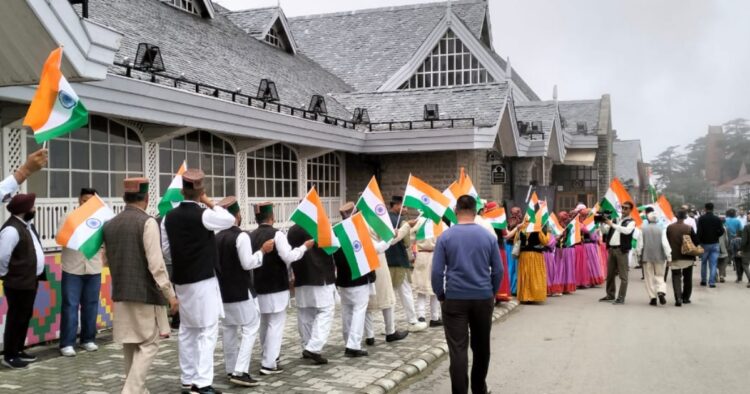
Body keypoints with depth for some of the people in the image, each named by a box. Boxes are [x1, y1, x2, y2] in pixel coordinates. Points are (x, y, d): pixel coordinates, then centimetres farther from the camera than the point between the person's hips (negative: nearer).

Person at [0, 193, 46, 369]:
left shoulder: (27, 224, 10)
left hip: (30, 280, 9)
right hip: (18, 283, -9)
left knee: (25, 317, 17)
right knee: (16, 319, 0)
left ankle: (18, 350, 28)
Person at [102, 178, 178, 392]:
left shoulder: (109, 224, 6)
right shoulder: (147, 222, -14)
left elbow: (107, 260, 17)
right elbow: (156, 264, -18)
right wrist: (170, 294, -13)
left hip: (121, 294, 7)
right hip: (145, 294, -7)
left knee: (130, 345, 15)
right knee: (148, 345, 0)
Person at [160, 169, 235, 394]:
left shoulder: (169, 217, 3)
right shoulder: (203, 215, -15)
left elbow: (166, 251, 9)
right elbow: (230, 219, 0)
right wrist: (210, 203, 4)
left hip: (181, 281, 6)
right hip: (203, 280, -6)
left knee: (187, 331, 14)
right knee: (207, 331, -4)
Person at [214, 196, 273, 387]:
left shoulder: (216, 237, 6)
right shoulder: (241, 236, -16)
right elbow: (247, 263, -19)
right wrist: (263, 250, -8)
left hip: (223, 290, 7)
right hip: (241, 291, -7)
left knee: (229, 329, 14)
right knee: (250, 329, -3)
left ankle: (231, 370, 19)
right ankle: (240, 371, -12)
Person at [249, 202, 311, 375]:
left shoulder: (251, 236, 4)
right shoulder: (276, 234, -14)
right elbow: (288, 256, -19)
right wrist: (304, 247, -6)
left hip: (259, 287, 6)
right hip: (277, 287, -6)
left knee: (264, 324, 18)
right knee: (276, 324, -2)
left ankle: (267, 357, 29)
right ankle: (269, 363, -6)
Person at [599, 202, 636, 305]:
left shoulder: (631, 222, -1)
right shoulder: (615, 220, 16)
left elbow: (627, 231, -22)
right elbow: (604, 230, 13)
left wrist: (612, 224, -24)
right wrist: (603, 222, -7)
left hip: (622, 250, -6)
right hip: (611, 249, 6)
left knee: (623, 275, -4)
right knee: (610, 274, 13)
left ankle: (621, 298, -3)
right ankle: (610, 295, 24)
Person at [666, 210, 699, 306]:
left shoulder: (669, 228, -6)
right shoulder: (689, 228, -10)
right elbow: (695, 241, -6)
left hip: (674, 257, 0)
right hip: (688, 257, 0)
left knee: (676, 278, 2)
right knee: (687, 278, 16)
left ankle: (678, 299, -11)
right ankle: (685, 298, 23)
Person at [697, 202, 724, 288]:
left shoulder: (701, 218, -8)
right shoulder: (717, 219, -4)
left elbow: (699, 231, -12)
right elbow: (721, 231, -5)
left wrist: (698, 241, -3)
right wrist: (715, 236, 13)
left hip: (704, 243, 0)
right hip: (715, 244, 0)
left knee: (704, 263, 15)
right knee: (713, 264, 2)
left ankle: (703, 280, 19)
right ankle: (712, 282, -3)